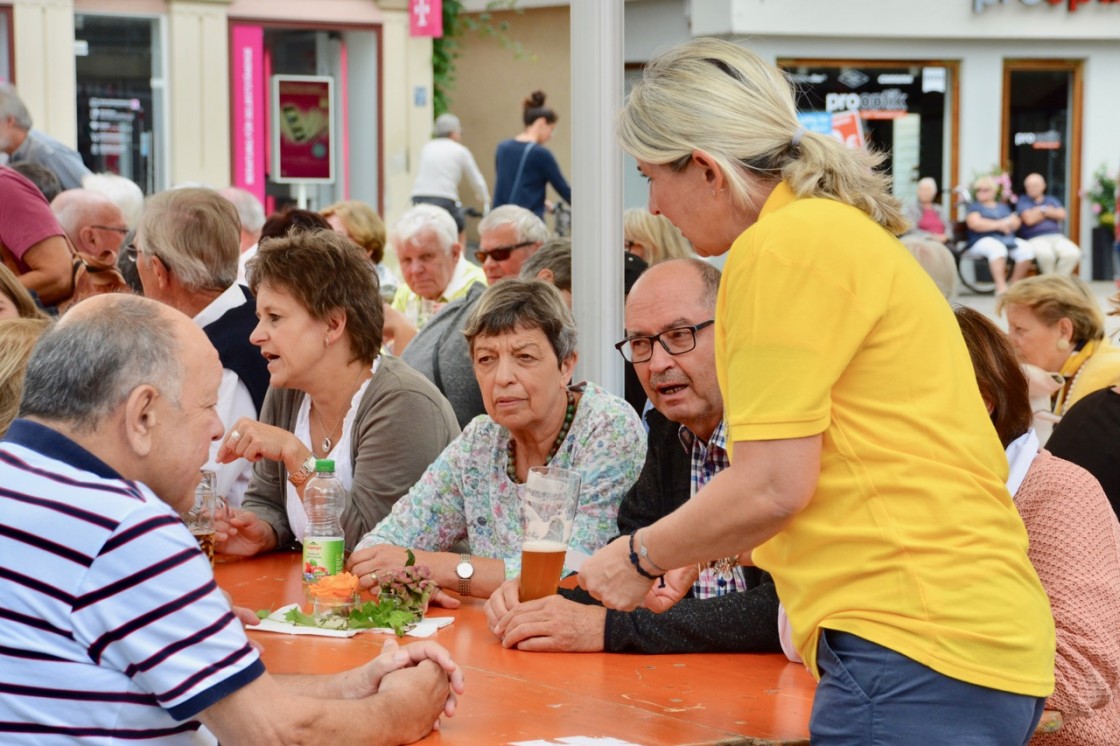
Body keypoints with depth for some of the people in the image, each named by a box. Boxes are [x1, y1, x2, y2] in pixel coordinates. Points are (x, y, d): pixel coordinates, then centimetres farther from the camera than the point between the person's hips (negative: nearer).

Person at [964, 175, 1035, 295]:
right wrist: (999, 225, -5)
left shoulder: (1003, 206, 26)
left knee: (1026, 249, -24)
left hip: (1008, 239, 5)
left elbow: (1015, 222, 11)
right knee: (997, 248, -39)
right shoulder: (973, 206, 13)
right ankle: (1001, 286, -44)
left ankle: (1015, 284, -18)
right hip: (983, 240, -5)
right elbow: (974, 224, -7)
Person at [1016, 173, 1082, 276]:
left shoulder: (1053, 200, 23)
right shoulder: (1022, 201, 11)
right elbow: (1029, 219, -7)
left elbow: (1061, 215, 3)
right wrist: (1049, 212, 6)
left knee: (1073, 253, -29)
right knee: (1045, 254, -40)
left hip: (1056, 237, 4)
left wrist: (1043, 210, 1)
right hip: (1035, 239, -4)